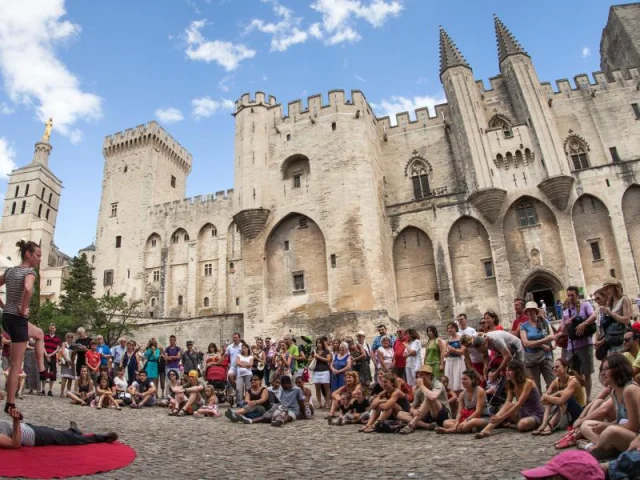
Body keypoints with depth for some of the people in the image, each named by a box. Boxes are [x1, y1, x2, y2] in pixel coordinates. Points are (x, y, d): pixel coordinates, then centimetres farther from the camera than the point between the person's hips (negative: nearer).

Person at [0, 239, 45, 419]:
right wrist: (23, 309, -21)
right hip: (17, 319, -9)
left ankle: (41, 370, 34)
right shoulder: (30, 272, -14)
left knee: (39, 334, 34)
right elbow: (27, 289, -35)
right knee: (16, 365, 0)